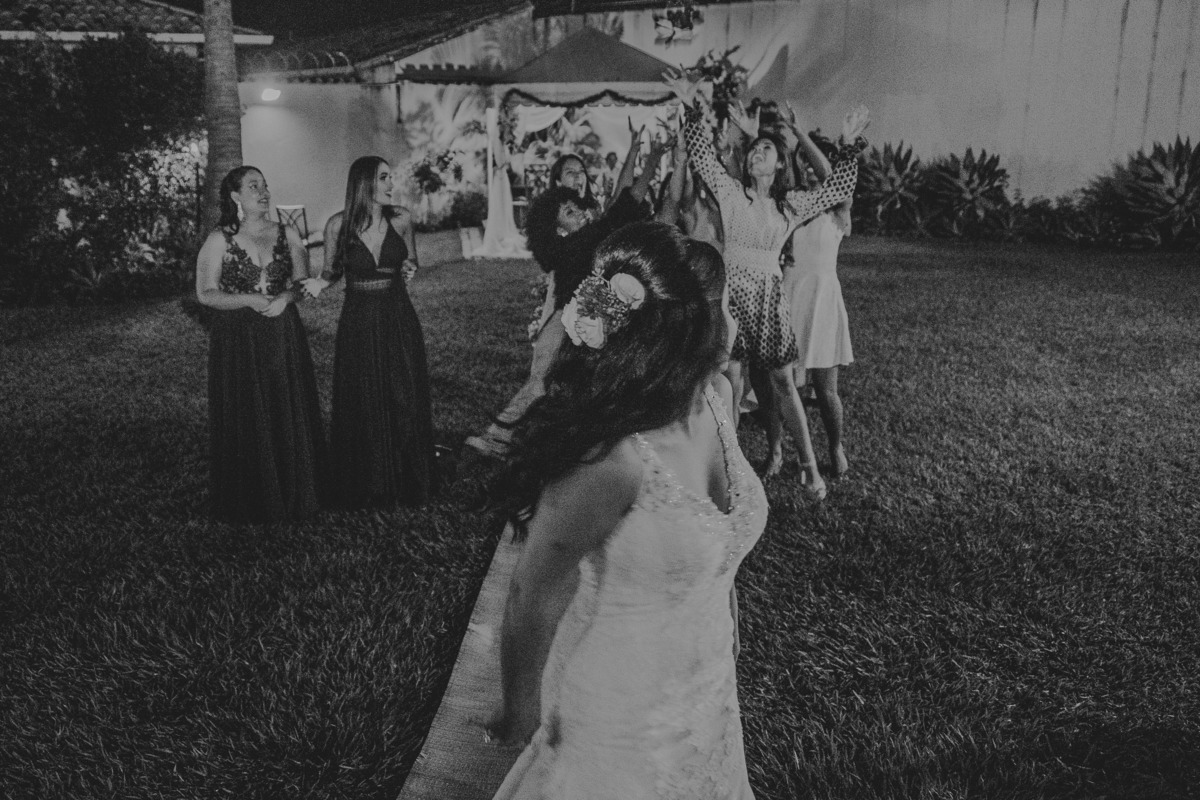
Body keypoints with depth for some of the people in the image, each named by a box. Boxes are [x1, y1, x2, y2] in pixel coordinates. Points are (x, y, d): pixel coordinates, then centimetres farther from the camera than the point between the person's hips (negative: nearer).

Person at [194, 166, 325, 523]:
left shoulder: (287, 234, 5)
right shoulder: (219, 240, -4)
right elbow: (205, 293, -6)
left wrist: (286, 297, -15)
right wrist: (249, 299, -18)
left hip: (284, 337, 3)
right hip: (238, 341, -3)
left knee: (289, 415, 6)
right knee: (246, 420, 1)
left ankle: (294, 492, 20)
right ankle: (250, 501, 15)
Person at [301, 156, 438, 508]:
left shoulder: (400, 220, -3)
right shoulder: (338, 224, -8)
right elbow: (333, 269, 8)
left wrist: (409, 269, -8)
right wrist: (320, 282, -13)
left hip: (398, 320, 1)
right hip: (358, 323, -1)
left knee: (405, 400, 5)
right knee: (362, 408, 6)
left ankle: (410, 484, 21)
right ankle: (365, 488, 22)